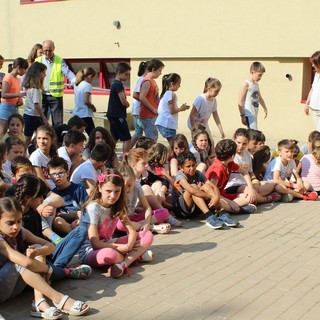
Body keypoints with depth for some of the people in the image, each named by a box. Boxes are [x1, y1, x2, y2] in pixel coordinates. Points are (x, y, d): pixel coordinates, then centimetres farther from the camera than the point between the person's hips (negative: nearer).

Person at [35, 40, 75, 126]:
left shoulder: (60, 61, 0)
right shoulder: (38, 61, 5)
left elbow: (68, 73, -12)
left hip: (56, 95, -1)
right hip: (42, 95, 2)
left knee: (57, 122, 3)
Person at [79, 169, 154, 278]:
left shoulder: (117, 206, 3)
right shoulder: (93, 208, -18)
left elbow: (132, 231, -3)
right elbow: (95, 243, -21)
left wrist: (129, 246, -25)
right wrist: (123, 248, -21)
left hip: (109, 245, 7)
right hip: (90, 251, -7)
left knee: (147, 235, -6)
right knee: (109, 254, -43)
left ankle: (123, 264, -27)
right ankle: (136, 255, -8)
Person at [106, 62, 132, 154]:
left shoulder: (114, 84, 15)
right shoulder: (119, 84, -15)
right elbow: (123, 101, -20)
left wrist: (126, 104, -1)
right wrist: (128, 104, 1)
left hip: (113, 115, 10)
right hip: (118, 116, -10)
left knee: (114, 138, 14)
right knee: (127, 139, -6)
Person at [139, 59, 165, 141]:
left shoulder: (152, 81, 15)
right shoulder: (147, 81, -14)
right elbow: (142, 98, -23)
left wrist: (155, 109, 9)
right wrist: (153, 109, -17)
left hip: (152, 115, 10)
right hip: (148, 115, -10)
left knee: (154, 138, 15)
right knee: (151, 139, -8)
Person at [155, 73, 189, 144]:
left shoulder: (165, 93, 15)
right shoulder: (172, 94, -12)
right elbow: (172, 111, -16)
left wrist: (180, 108, 14)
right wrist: (181, 109, -1)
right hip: (168, 124, -9)